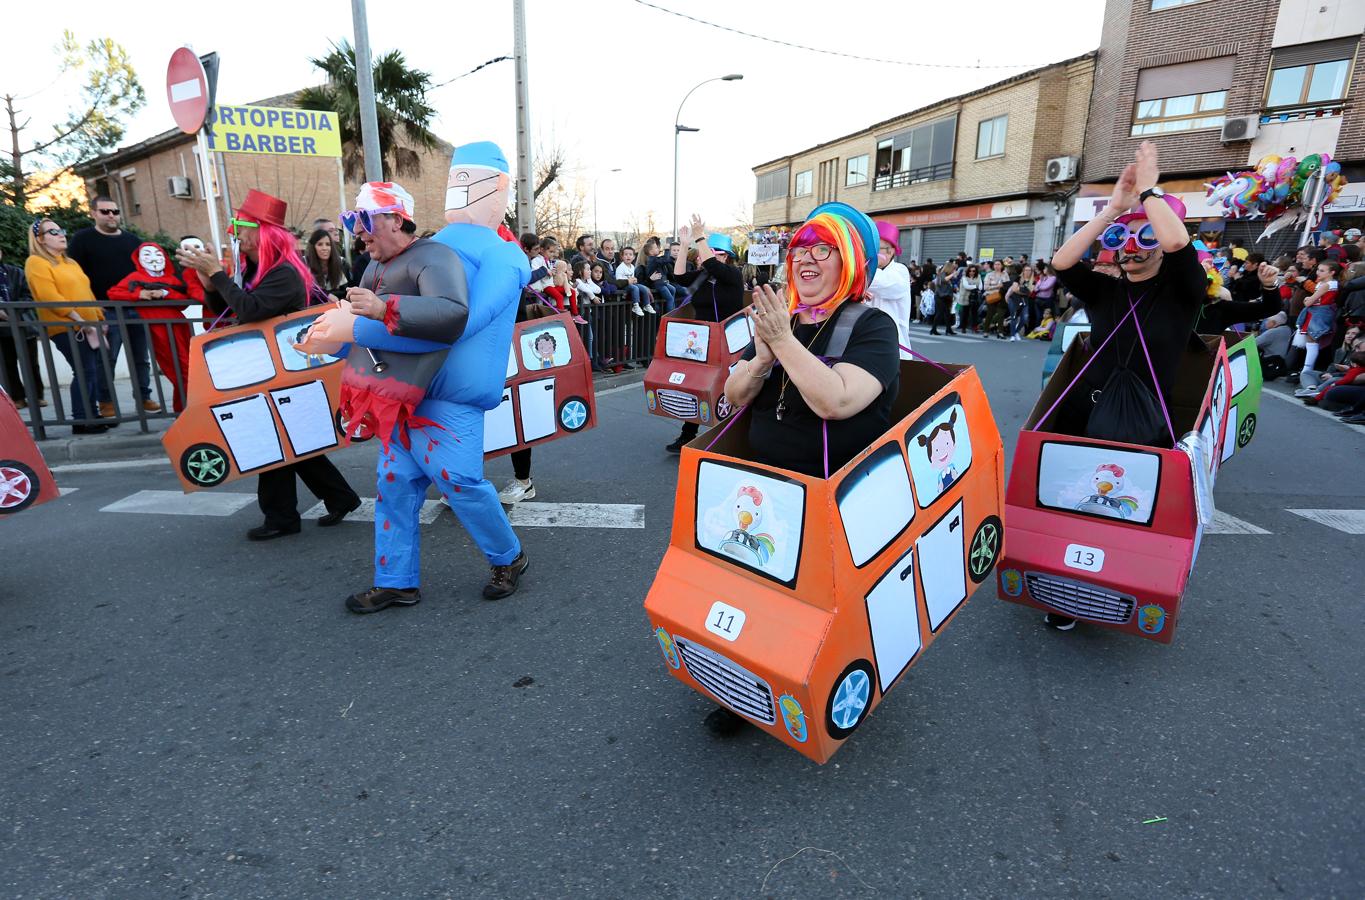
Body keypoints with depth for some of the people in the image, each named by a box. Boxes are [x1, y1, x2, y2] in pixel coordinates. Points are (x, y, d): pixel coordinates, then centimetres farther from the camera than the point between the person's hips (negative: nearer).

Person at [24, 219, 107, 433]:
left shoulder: (69, 262, 22)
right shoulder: (36, 263, -5)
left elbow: (86, 292, 22)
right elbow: (50, 298, -15)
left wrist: (100, 318, 12)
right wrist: (80, 321, -20)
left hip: (88, 327, 8)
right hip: (66, 328, -8)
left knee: (92, 371, 7)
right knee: (85, 372, -13)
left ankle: (93, 415, 12)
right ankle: (82, 421, -8)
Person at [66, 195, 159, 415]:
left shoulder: (133, 240, 18)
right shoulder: (82, 239, 4)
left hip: (136, 308, 4)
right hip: (106, 311, -4)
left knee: (141, 357, 7)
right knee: (107, 359, -5)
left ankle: (144, 397, 14)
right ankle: (106, 402, 1)